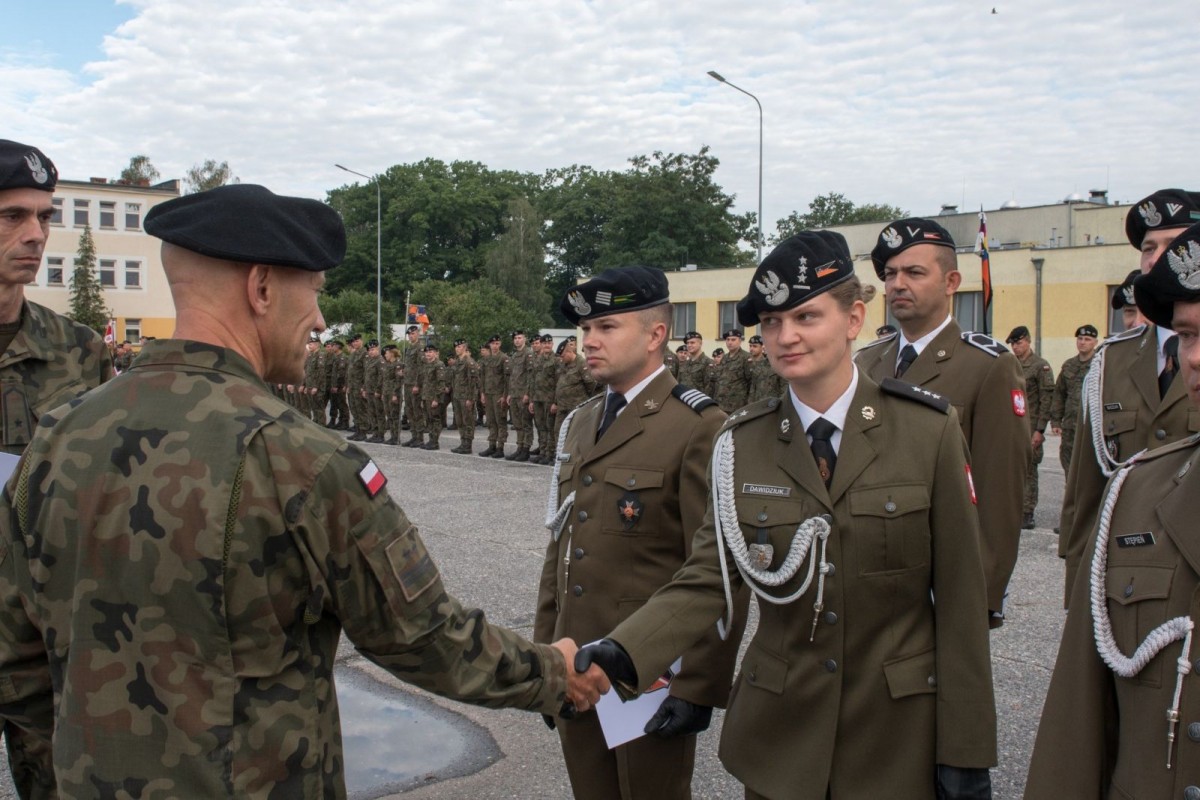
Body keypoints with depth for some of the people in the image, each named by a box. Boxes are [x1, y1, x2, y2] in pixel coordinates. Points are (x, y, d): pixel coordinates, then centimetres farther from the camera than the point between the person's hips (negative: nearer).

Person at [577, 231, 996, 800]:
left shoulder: (930, 431, -9)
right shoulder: (741, 443, -3)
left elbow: (960, 597, -8)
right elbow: (707, 577, -7)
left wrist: (967, 751, -7)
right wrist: (621, 653, -25)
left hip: (899, 733, -2)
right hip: (780, 734, 2)